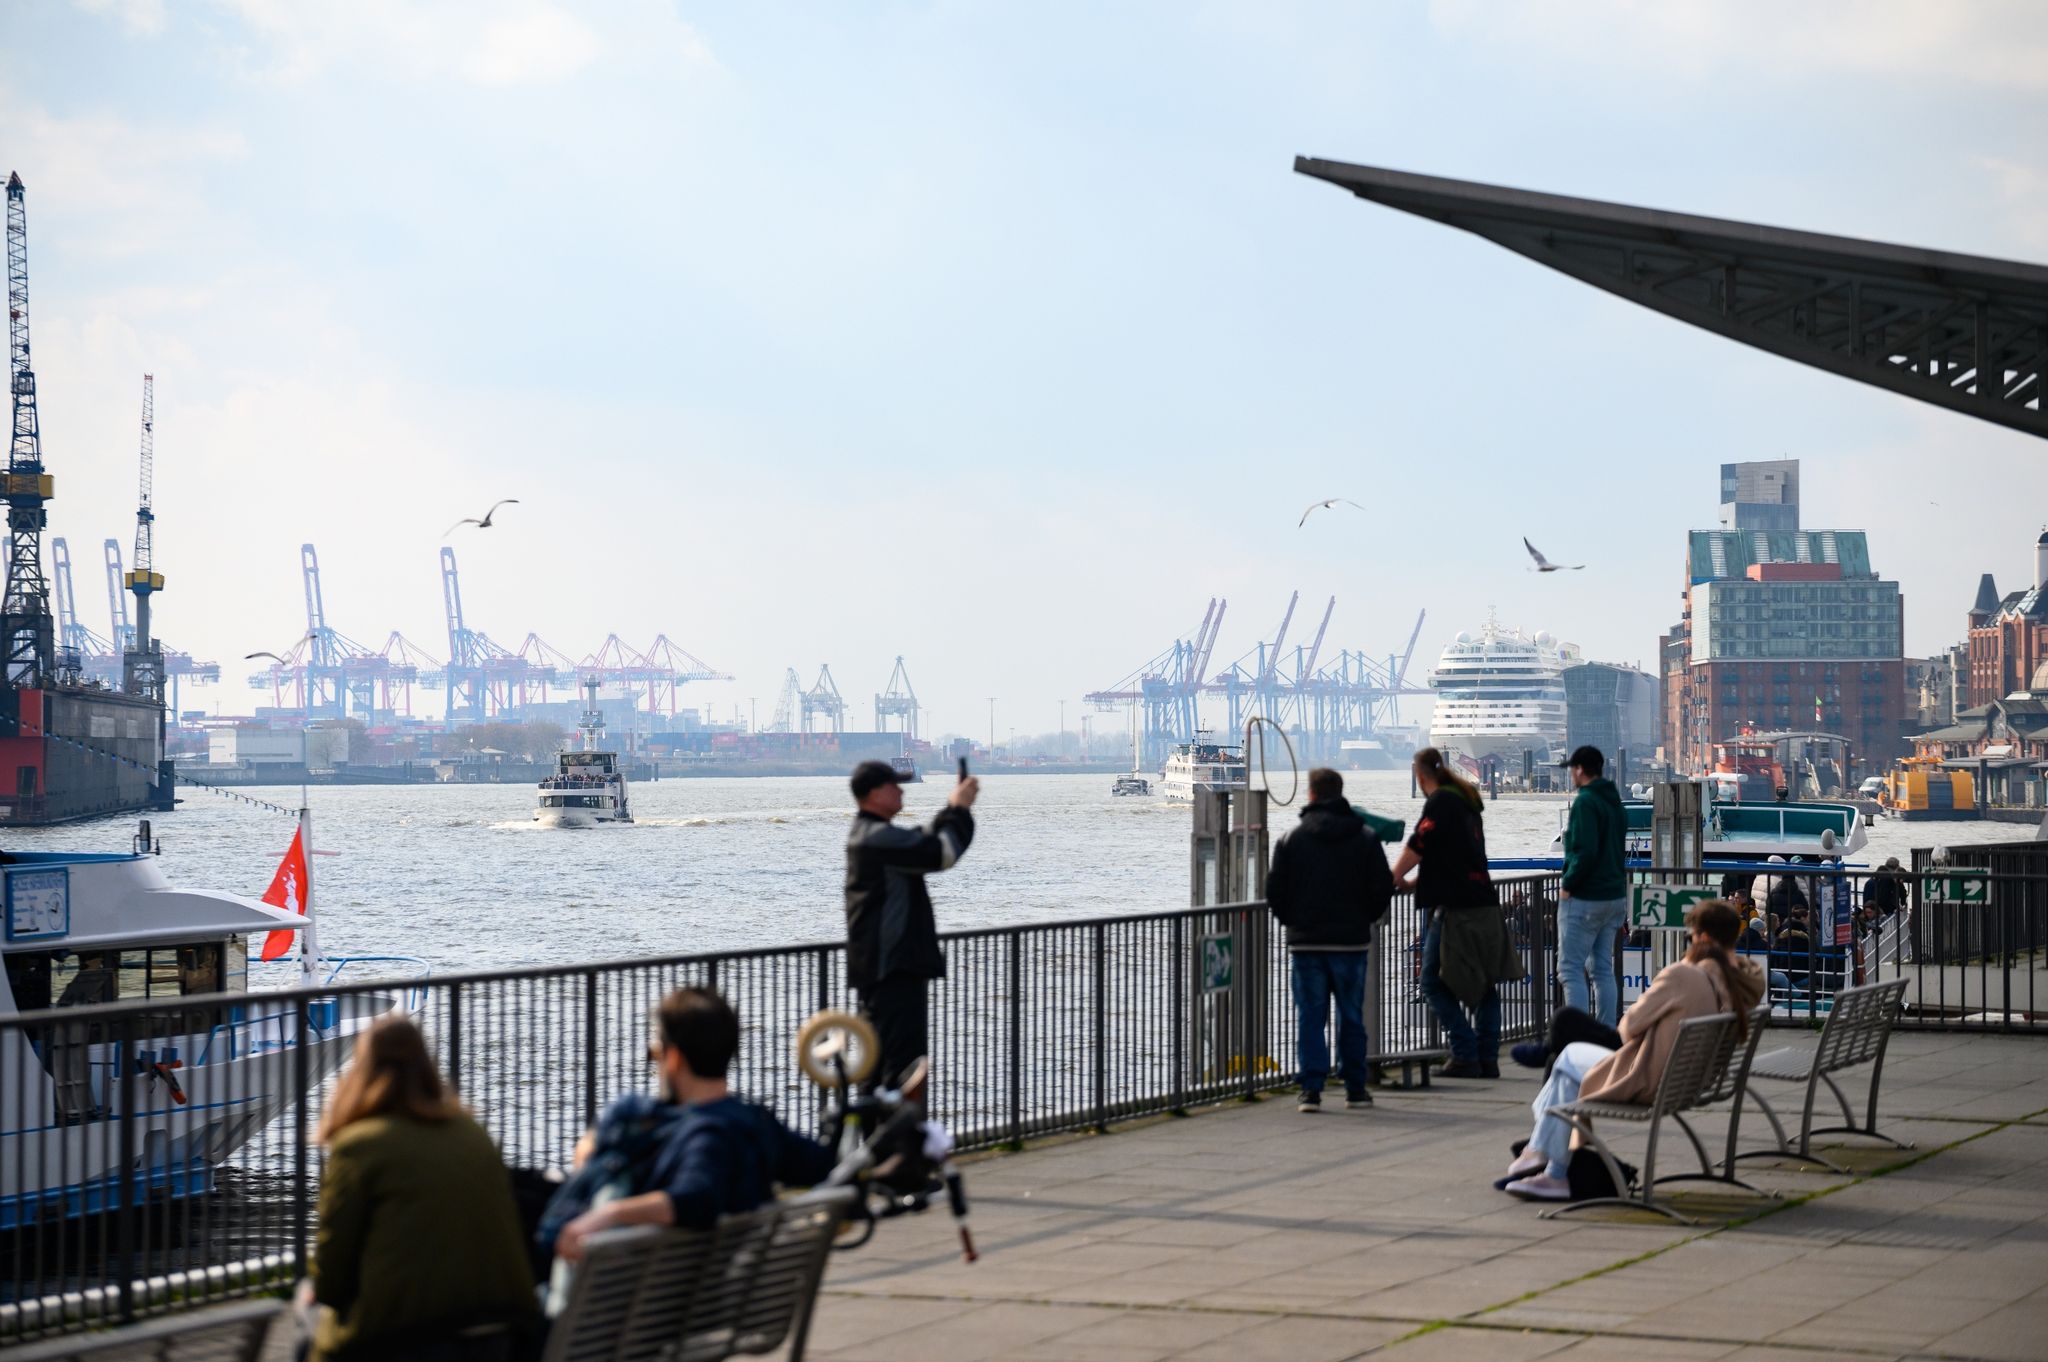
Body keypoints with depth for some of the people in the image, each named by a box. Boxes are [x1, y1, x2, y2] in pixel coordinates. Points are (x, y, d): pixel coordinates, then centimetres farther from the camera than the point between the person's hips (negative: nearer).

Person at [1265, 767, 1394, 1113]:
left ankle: (1311, 1088, -5)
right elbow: (1383, 887, 0)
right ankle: (1355, 1088, 14)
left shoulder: (1290, 839, -2)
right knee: (1351, 1017, 10)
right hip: (1351, 941, 1)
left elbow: (1275, 890, -2)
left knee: (1310, 1017, 2)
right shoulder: (1365, 838, 0)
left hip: (1305, 942, -1)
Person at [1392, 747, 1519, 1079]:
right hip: (1484, 903, 9)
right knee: (1483, 985, 11)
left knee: (1434, 983, -3)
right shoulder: (1467, 801, 20)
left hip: (1455, 906, -9)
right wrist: (1415, 881, 32)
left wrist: (1395, 879, 4)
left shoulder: (1439, 801, -8)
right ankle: (1488, 1058, 9)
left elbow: (1418, 846, -11)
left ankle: (1465, 1056, -8)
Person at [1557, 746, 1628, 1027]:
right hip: (1615, 896, 9)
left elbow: (1585, 851, -25)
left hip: (1584, 898, -9)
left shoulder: (1585, 801, -14)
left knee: (1571, 969, -5)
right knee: (1603, 969, 14)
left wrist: (1568, 884, -12)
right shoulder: (1615, 802, 15)